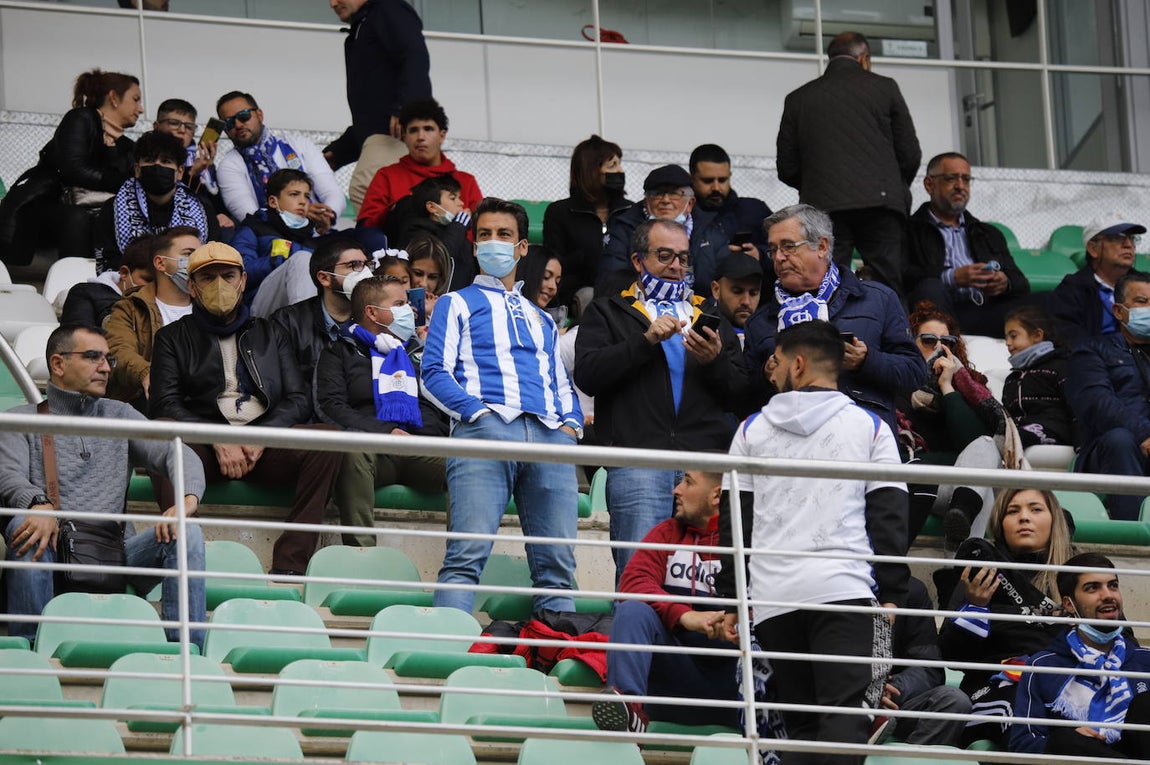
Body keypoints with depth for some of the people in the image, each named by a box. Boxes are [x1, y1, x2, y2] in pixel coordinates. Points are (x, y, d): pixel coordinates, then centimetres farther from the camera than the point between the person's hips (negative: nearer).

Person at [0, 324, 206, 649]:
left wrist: (187, 498, -16)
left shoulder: (120, 417, 23)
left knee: (186, 533, -21)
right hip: (53, 553, -3)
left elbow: (178, 453, 9)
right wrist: (40, 506, -31)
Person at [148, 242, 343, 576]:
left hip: (266, 444, 2)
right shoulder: (173, 337, 17)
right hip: (204, 446, -2)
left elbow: (298, 399, 13)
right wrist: (219, 441, -13)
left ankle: (289, 566, -32)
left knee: (327, 442, -28)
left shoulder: (267, 334, 24)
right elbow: (165, 404, 2)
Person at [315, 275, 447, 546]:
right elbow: (330, 407, 2)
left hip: (422, 452, 3)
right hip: (372, 448, -3)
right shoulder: (340, 352, 18)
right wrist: (386, 432, -11)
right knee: (354, 450, -41)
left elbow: (441, 406, 25)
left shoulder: (418, 352, 31)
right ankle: (360, 552, -44)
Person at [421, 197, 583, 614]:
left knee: (557, 563, -6)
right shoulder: (458, 304, 19)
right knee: (468, 554, -20)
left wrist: (571, 423, 7)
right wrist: (477, 412, -10)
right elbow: (435, 372, 6)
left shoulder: (541, 319, 33)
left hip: (550, 438, 5)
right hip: (486, 430, -4)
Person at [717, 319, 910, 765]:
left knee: (802, 724, 8)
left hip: (773, 596, 2)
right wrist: (891, 595, 5)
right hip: (846, 591, -2)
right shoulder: (870, 427, 9)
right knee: (845, 718, -12)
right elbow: (889, 516, 4)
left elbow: (733, 522, 12)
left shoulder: (752, 430, 12)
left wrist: (730, 597, 16)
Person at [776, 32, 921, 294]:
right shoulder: (884, 88, 8)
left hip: (822, 204, 1)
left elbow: (787, 169, 12)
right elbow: (910, 154, 7)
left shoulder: (798, 98, 12)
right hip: (880, 202, -1)